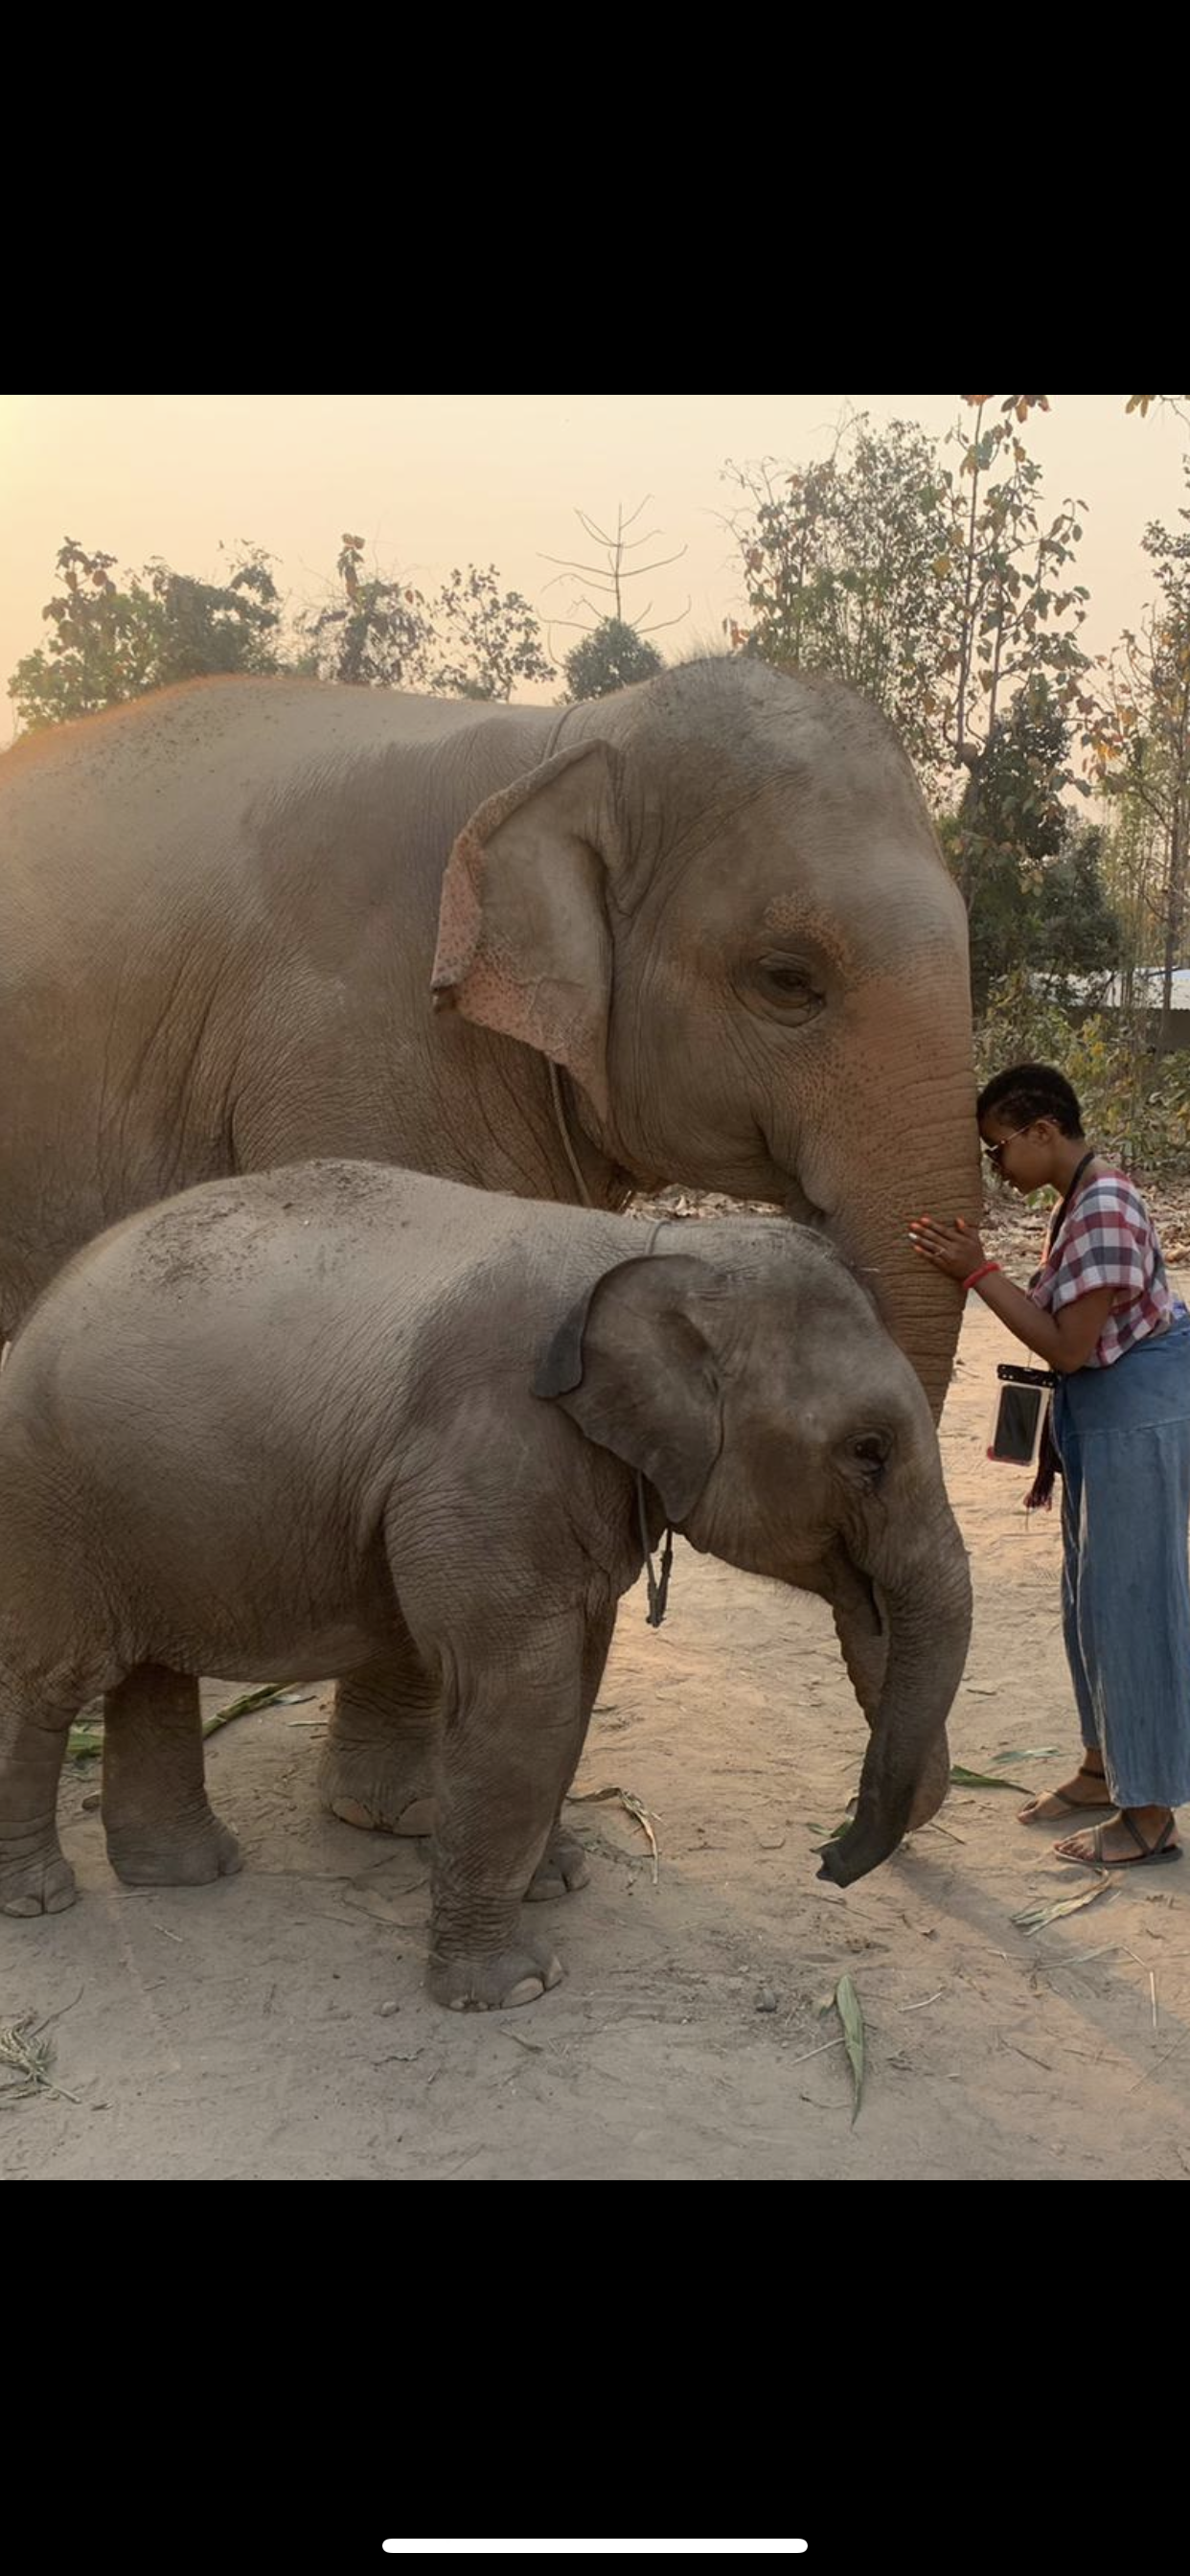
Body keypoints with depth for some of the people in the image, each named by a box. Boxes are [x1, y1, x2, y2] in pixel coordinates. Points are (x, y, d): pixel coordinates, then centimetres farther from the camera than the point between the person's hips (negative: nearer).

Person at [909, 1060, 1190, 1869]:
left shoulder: (1104, 1209, -22)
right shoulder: (1076, 1201, 8)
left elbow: (1068, 1346, -22)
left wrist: (979, 1271, -23)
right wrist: (1052, 1453, 16)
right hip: (1099, 1411, 10)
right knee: (1091, 1595, 17)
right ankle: (1105, 1768, 32)